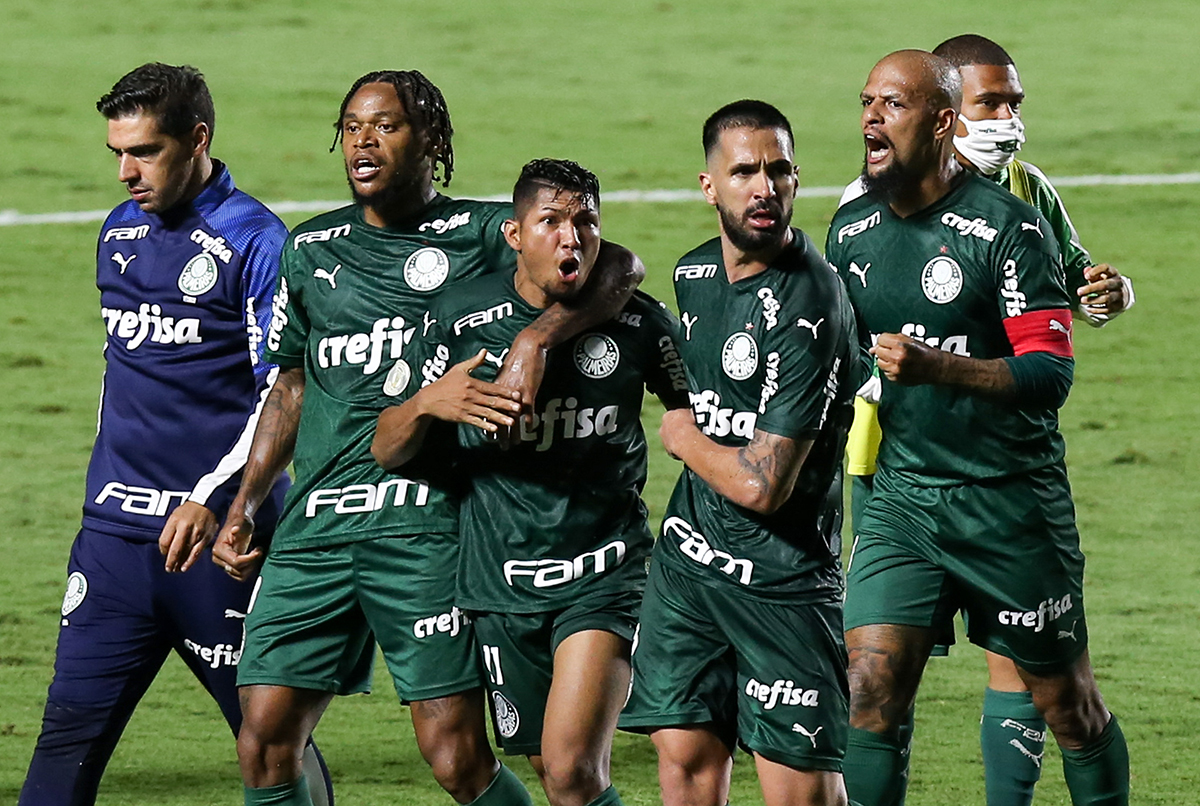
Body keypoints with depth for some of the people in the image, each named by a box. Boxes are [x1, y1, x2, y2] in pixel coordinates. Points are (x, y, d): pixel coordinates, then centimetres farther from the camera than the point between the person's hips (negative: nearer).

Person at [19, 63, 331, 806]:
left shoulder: (255, 241, -8)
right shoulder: (118, 234, 14)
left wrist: (214, 499, -22)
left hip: (221, 531, -6)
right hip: (116, 534, 6)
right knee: (70, 735, -3)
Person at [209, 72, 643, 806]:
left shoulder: (481, 234, 2)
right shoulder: (312, 250, 16)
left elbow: (617, 265, -9)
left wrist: (536, 339, -25)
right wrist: (244, 507, 19)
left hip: (425, 522, -5)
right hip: (315, 526, 5)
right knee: (265, 741, -3)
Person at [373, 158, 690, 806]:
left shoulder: (638, 324, -4)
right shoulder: (462, 318, -3)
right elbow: (387, 451, 2)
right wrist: (427, 404, -18)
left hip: (603, 575, -2)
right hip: (502, 579, 2)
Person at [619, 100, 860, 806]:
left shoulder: (810, 307, -20)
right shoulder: (694, 272, 6)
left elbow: (762, 484, -21)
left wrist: (683, 436, -5)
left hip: (782, 580, -7)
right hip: (688, 555, 7)